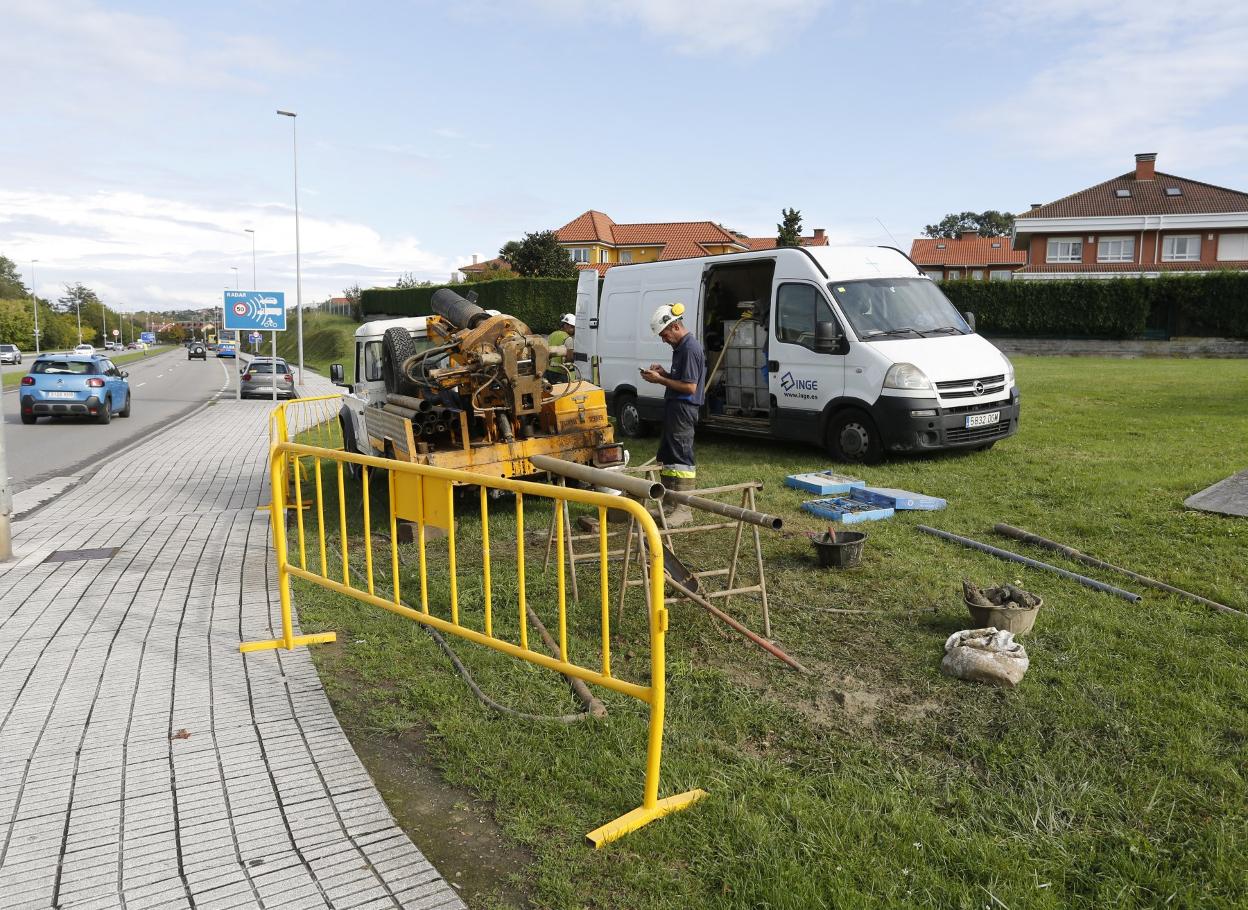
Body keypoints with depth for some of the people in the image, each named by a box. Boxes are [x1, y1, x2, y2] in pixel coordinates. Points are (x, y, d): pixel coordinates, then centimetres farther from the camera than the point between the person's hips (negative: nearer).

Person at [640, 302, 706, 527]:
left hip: (683, 409, -11)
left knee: (681, 456, -8)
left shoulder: (690, 349, -17)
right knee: (667, 455, 16)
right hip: (674, 407, 11)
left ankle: (684, 509, -5)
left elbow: (690, 387, -22)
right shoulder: (681, 347, 15)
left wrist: (660, 380, -15)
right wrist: (663, 373, 7)